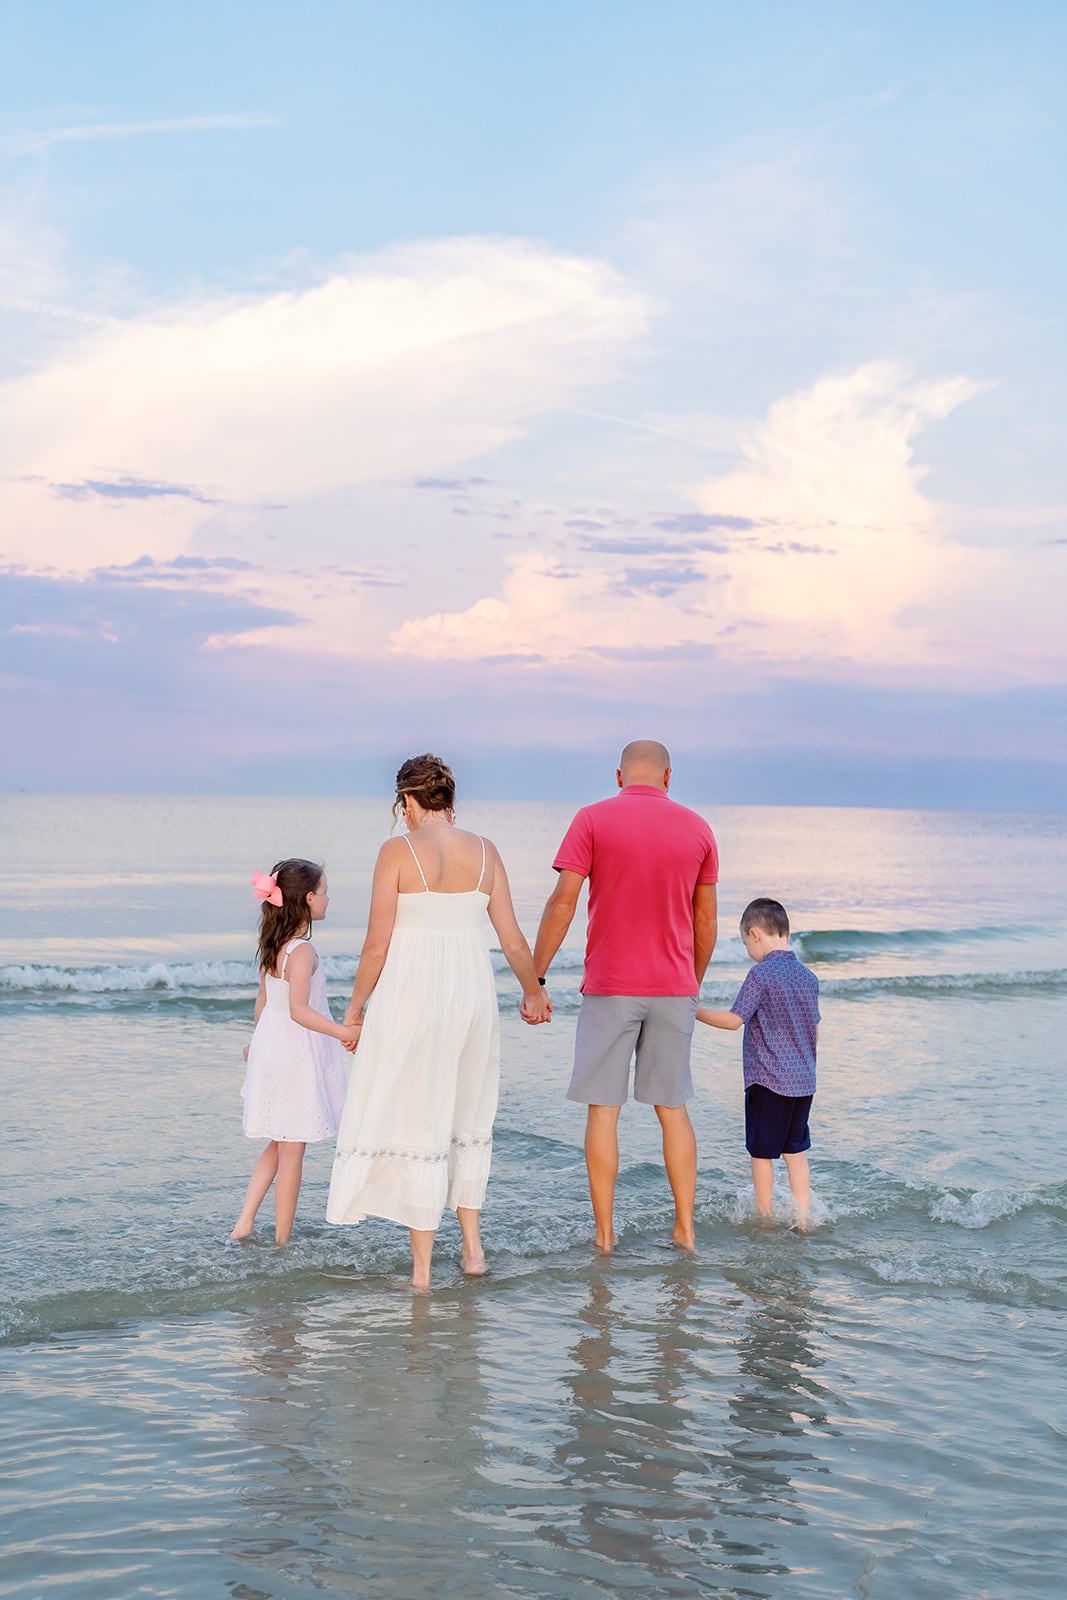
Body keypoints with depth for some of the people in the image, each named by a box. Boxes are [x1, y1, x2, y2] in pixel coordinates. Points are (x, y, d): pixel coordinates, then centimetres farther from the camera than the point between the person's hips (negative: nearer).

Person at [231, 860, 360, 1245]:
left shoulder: (273, 947, 6)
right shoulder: (302, 951, -20)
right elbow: (298, 1009, -29)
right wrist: (342, 1032, -35)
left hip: (270, 1050, 9)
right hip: (296, 1061, -9)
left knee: (278, 1146, 20)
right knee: (292, 1151, 1)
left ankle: (244, 1222, 14)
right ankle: (282, 1240, 8)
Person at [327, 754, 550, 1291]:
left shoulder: (398, 851, -7)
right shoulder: (485, 852, 5)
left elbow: (377, 944, -8)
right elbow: (513, 940, 8)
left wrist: (355, 1007, 4)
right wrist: (533, 990, 25)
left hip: (411, 993, -4)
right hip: (471, 991, 4)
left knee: (416, 1122, 3)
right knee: (466, 1119, 20)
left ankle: (422, 1267, 7)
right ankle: (472, 1246, 21)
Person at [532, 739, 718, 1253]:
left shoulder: (593, 820, -5)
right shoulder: (697, 829, 4)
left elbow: (562, 903, -10)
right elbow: (706, 920, 8)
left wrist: (534, 980, -5)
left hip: (609, 987, -3)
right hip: (673, 988, 3)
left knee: (603, 1109, 4)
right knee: (672, 1107, 12)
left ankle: (604, 1233, 6)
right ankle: (685, 1229, 12)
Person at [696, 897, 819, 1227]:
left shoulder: (760, 975, -13)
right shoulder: (808, 977, 8)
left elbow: (734, 1019, -17)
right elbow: (815, 1033, 14)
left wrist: (694, 1011, -7)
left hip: (767, 1080, -6)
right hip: (803, 1081, 6)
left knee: (762, 1153, 6)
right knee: (796, 1152, 13)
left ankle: (765, 1218, 13)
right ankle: (803, 1219, 12)